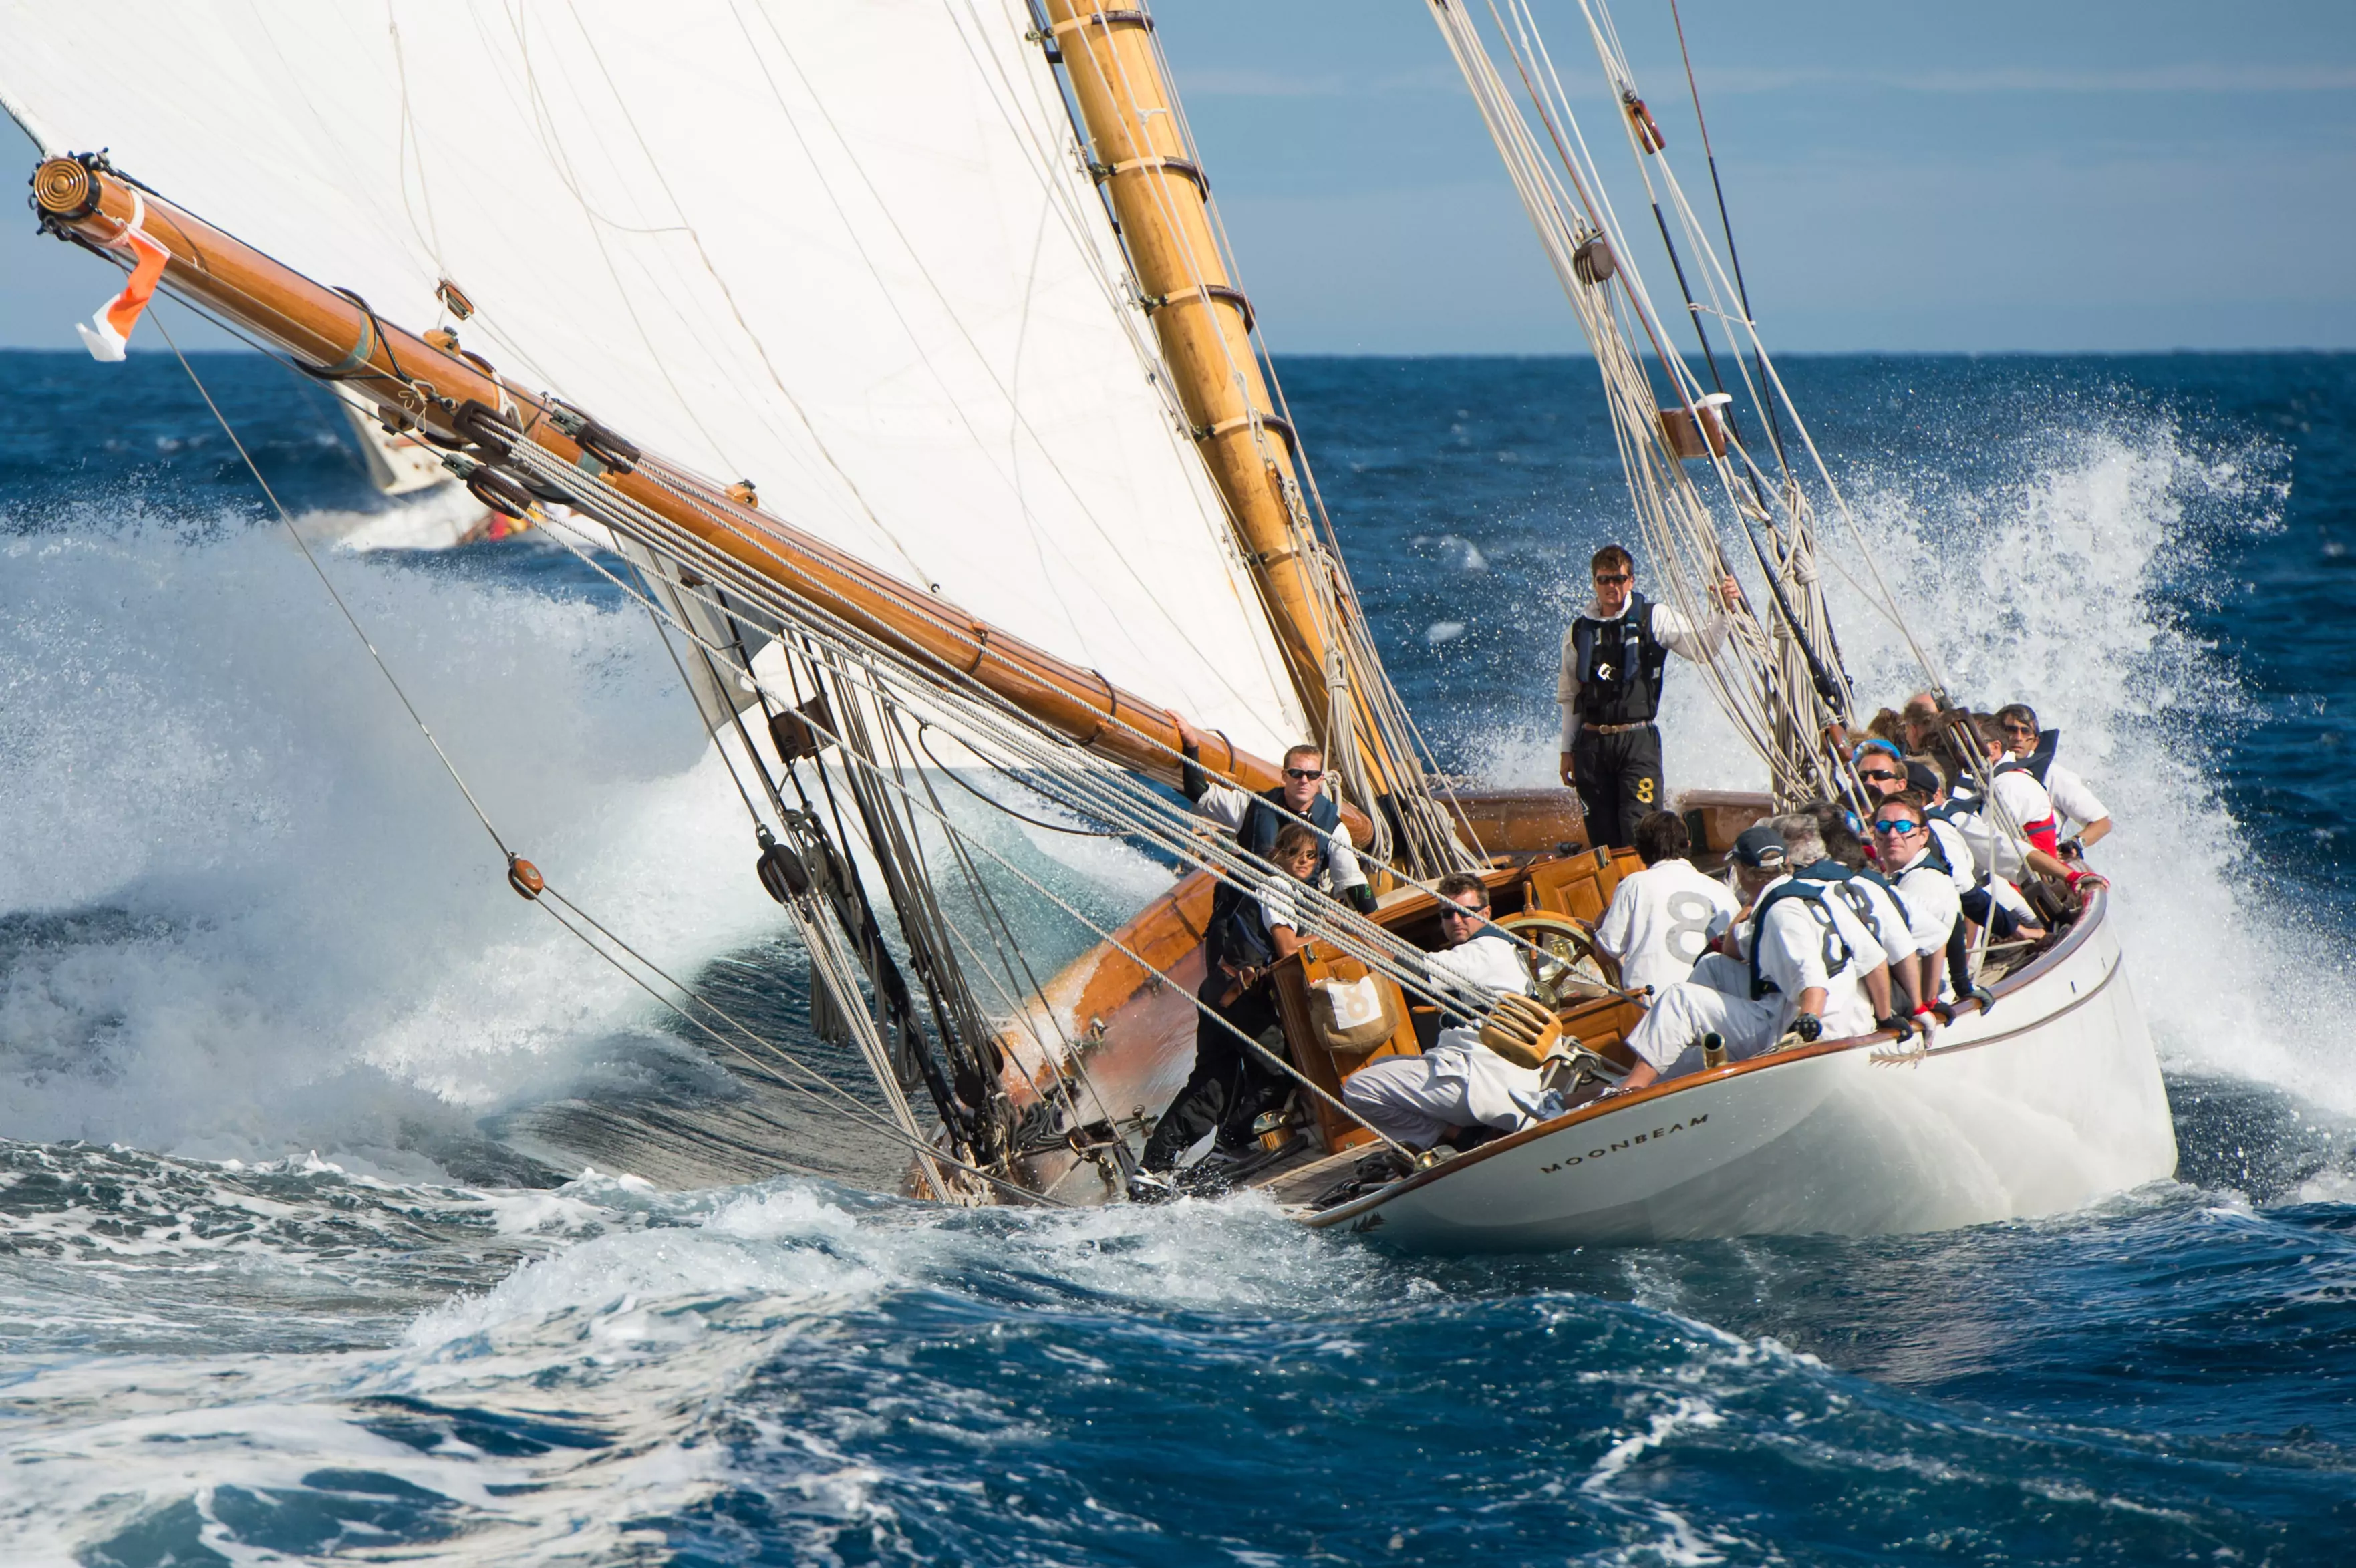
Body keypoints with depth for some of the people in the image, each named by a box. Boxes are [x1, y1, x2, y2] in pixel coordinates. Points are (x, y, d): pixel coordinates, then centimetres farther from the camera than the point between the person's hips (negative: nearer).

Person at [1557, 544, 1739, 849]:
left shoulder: (1654, 618, 4)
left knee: (1639, 835, -13)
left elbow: (1702, 648, -6)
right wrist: (1567, 750, 16)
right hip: (1592, 742, 3)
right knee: (1602, 837, 3)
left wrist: (1724, 611, -21)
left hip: (1638, 740, -3)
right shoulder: (1578, 632, 11)